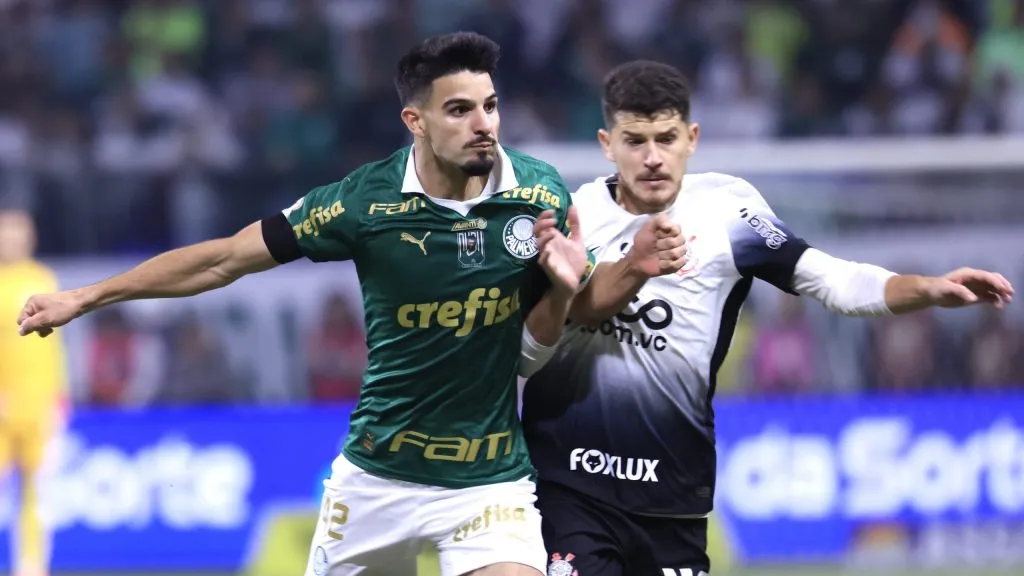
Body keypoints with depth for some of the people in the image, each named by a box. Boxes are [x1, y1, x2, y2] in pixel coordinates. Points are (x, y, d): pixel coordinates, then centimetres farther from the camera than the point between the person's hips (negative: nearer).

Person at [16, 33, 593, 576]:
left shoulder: (541, 194, -8)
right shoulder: (367, 200, -13)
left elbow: (539, 342, 5)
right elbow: (225, 259, -3)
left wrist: (564, 288, -19)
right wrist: (85, 298, 2)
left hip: (491, 479, 0)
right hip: (378, 474, 0)